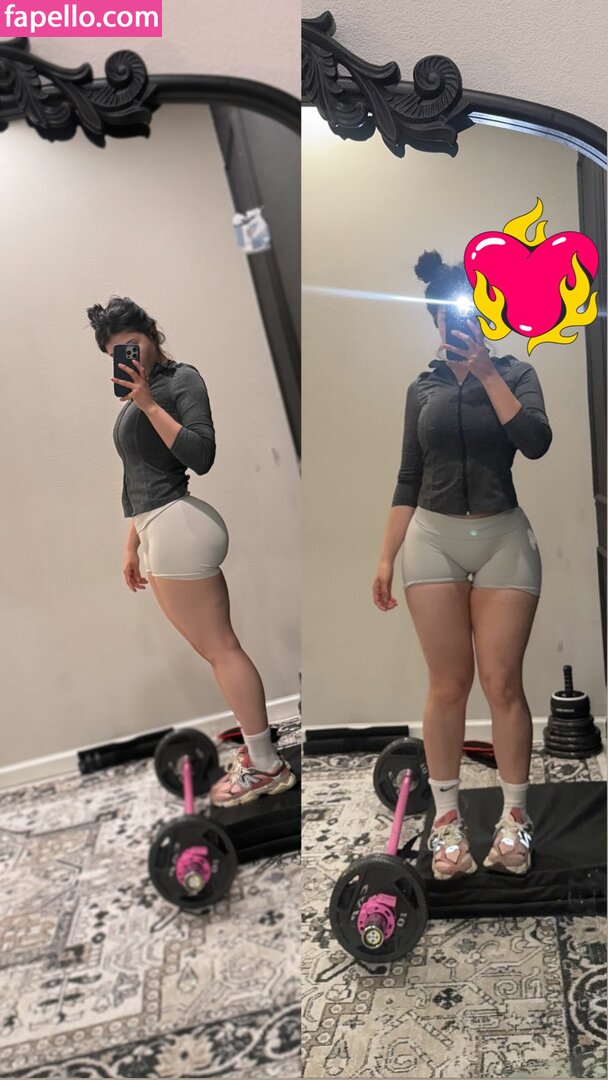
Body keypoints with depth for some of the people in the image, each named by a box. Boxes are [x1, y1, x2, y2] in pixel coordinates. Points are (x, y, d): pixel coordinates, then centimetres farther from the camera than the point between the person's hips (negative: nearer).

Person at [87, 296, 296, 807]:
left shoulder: (182, 378, -4)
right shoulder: (137, 392, 20)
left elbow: (201, 456, -17)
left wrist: (148, 403, -17)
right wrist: (132, 545, 23)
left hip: (178, 525, -9)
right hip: (160, 528, 9)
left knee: (219, 647, -5)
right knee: (219, 646, 10)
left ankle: (267, 766, 3)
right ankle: (257, 747, 18)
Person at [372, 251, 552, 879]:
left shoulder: (515, 374, 6)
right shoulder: (423, 388, 12)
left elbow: (536, 441, -13)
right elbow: (409, 478, 11)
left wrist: (486, 372, -11)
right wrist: (386, 557, 5)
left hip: (503, 539, -1)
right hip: (434, 538, 1)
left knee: (502, 681, -2)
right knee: (448, 684, 1)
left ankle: (514, 818, 11)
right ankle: (446, 818, 11)